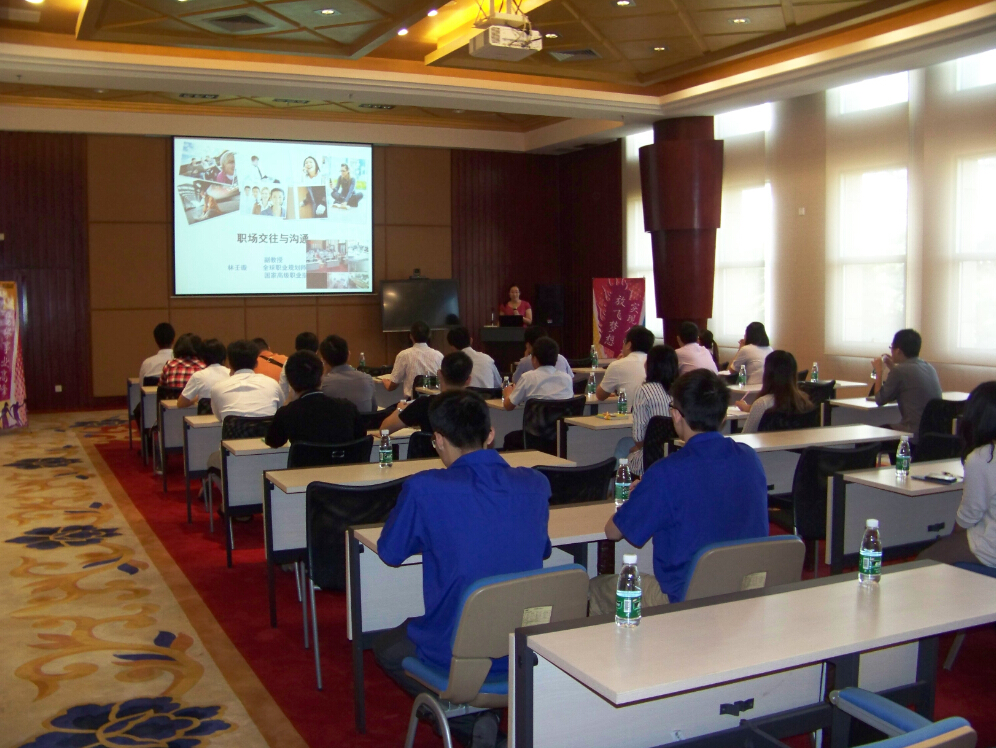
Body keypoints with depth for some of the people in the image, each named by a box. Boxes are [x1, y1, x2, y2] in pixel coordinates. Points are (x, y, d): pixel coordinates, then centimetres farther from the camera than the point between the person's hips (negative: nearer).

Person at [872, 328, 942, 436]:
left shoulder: (900, 371, -15)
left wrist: (879, 371, 7)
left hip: (915, 433, -8)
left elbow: (880, 400, -4)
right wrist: (893, 368, 26)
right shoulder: (929, 368, 10)